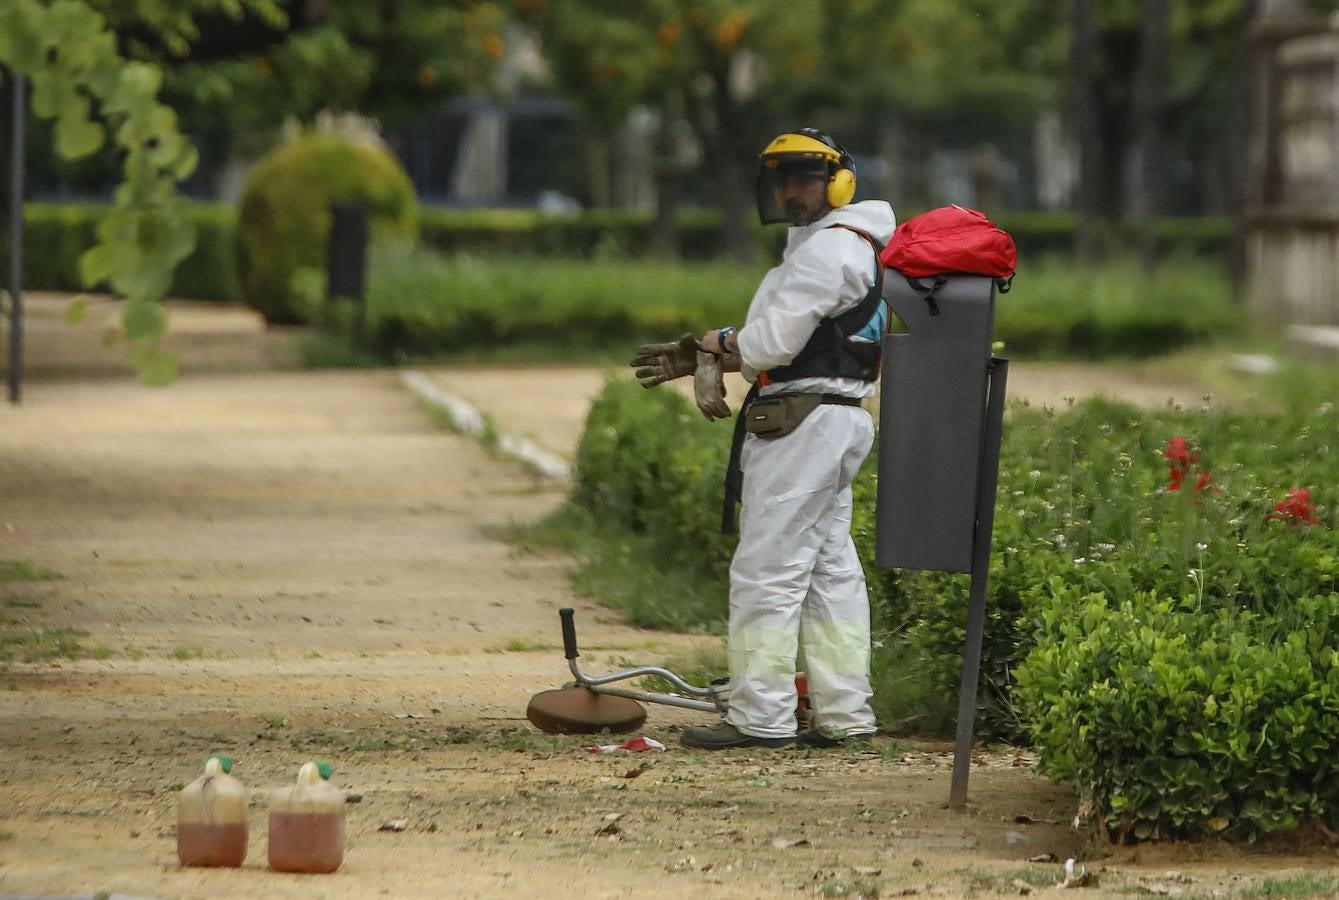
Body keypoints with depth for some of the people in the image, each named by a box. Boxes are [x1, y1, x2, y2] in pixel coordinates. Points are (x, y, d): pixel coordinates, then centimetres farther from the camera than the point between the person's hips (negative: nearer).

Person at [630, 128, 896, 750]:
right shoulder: (837, 247, 22)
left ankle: (760, 716, -9)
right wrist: (695, 360, 11)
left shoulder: (831, 248, -13)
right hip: (833, 420, 11)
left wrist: (721, 343, 1)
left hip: (805, 424, -11)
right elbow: (781, 349, 19)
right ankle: (845, 714, 12)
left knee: (766, 570, -9)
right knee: (830, 569, 10)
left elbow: (772, 342, -19)